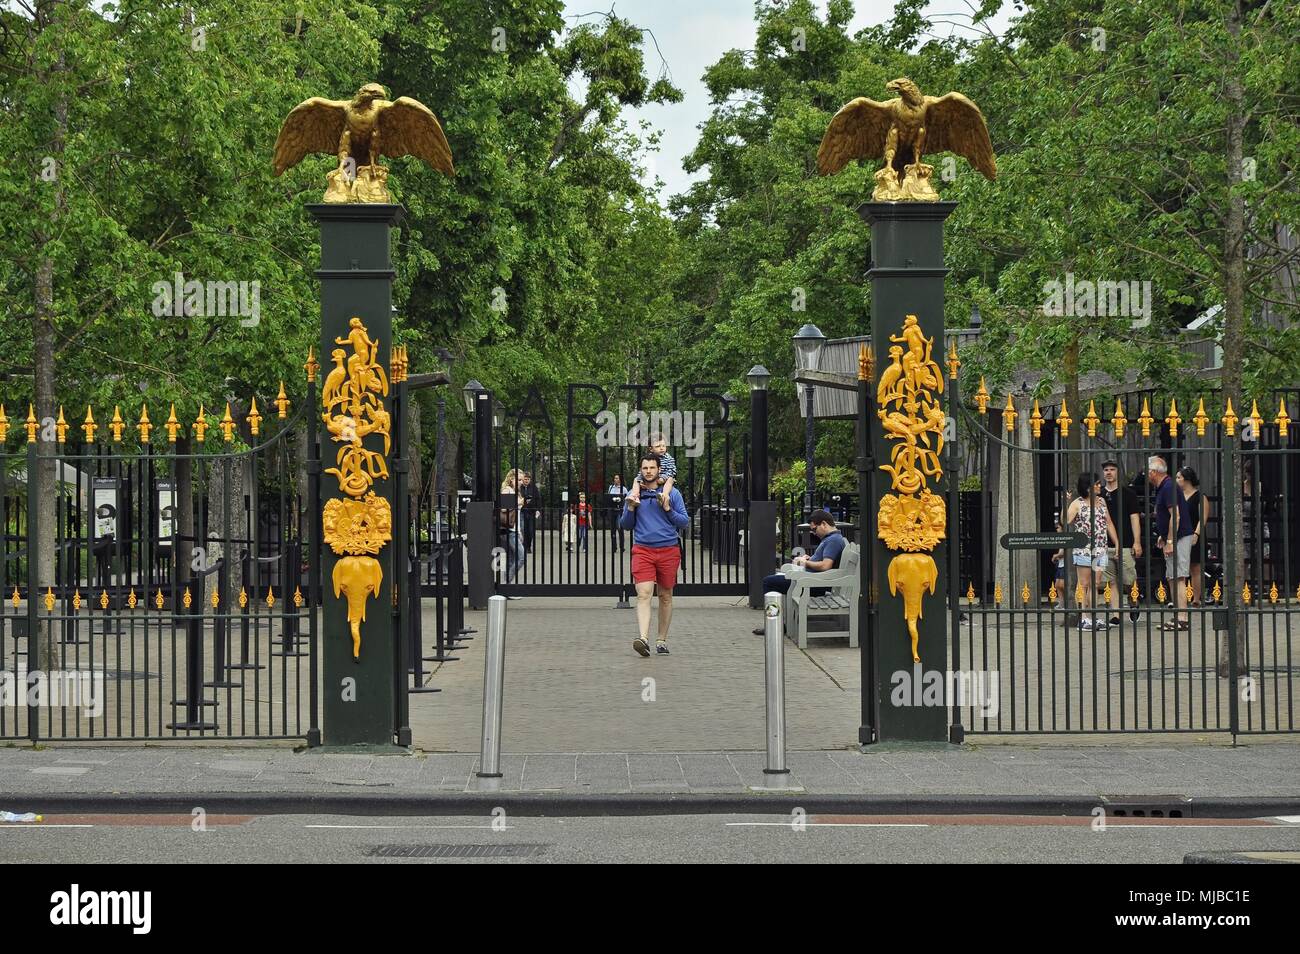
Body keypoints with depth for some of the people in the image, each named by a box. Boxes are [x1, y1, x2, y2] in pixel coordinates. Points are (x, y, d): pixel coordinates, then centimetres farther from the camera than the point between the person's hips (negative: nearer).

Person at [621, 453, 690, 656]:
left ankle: (662, 640, 19)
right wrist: (630, 508, -4)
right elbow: (625, 525, 13)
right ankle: (644, 638, -28)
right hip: (642, 551, -1)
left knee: (665, 596, 9)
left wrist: (668, 509, -9)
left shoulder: (672, 493, 6)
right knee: (643, 594, -16)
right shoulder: (634, 494, 9)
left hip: (668, 550, 1)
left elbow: (685, 522, 5)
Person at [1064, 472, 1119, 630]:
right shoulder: (1077, 503, -5)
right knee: (1083, 584, -3)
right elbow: (1066, 521, -16)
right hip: (1083, 549, -6)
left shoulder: (1101, 501, 13)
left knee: (1094, 585, 6)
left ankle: (1092, 617, 8)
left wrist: (1117, 543, 16)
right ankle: (1082, 619, -2)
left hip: (1100, 550, 6)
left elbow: (1109, 523, 20)